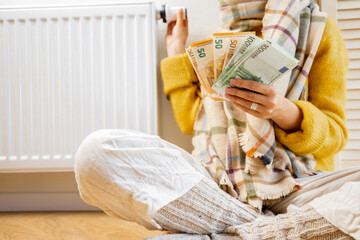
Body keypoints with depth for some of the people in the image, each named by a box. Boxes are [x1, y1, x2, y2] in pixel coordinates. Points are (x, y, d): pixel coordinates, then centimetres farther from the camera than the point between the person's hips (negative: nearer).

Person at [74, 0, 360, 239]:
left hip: (292, 183, -2)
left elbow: (334, 133, 5)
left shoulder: (318, 29, 11)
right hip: (213, 182, 3)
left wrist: (285, 112, -17)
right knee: (97, 152, -24)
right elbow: (191, 121, 16)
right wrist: (177, 52, 20)